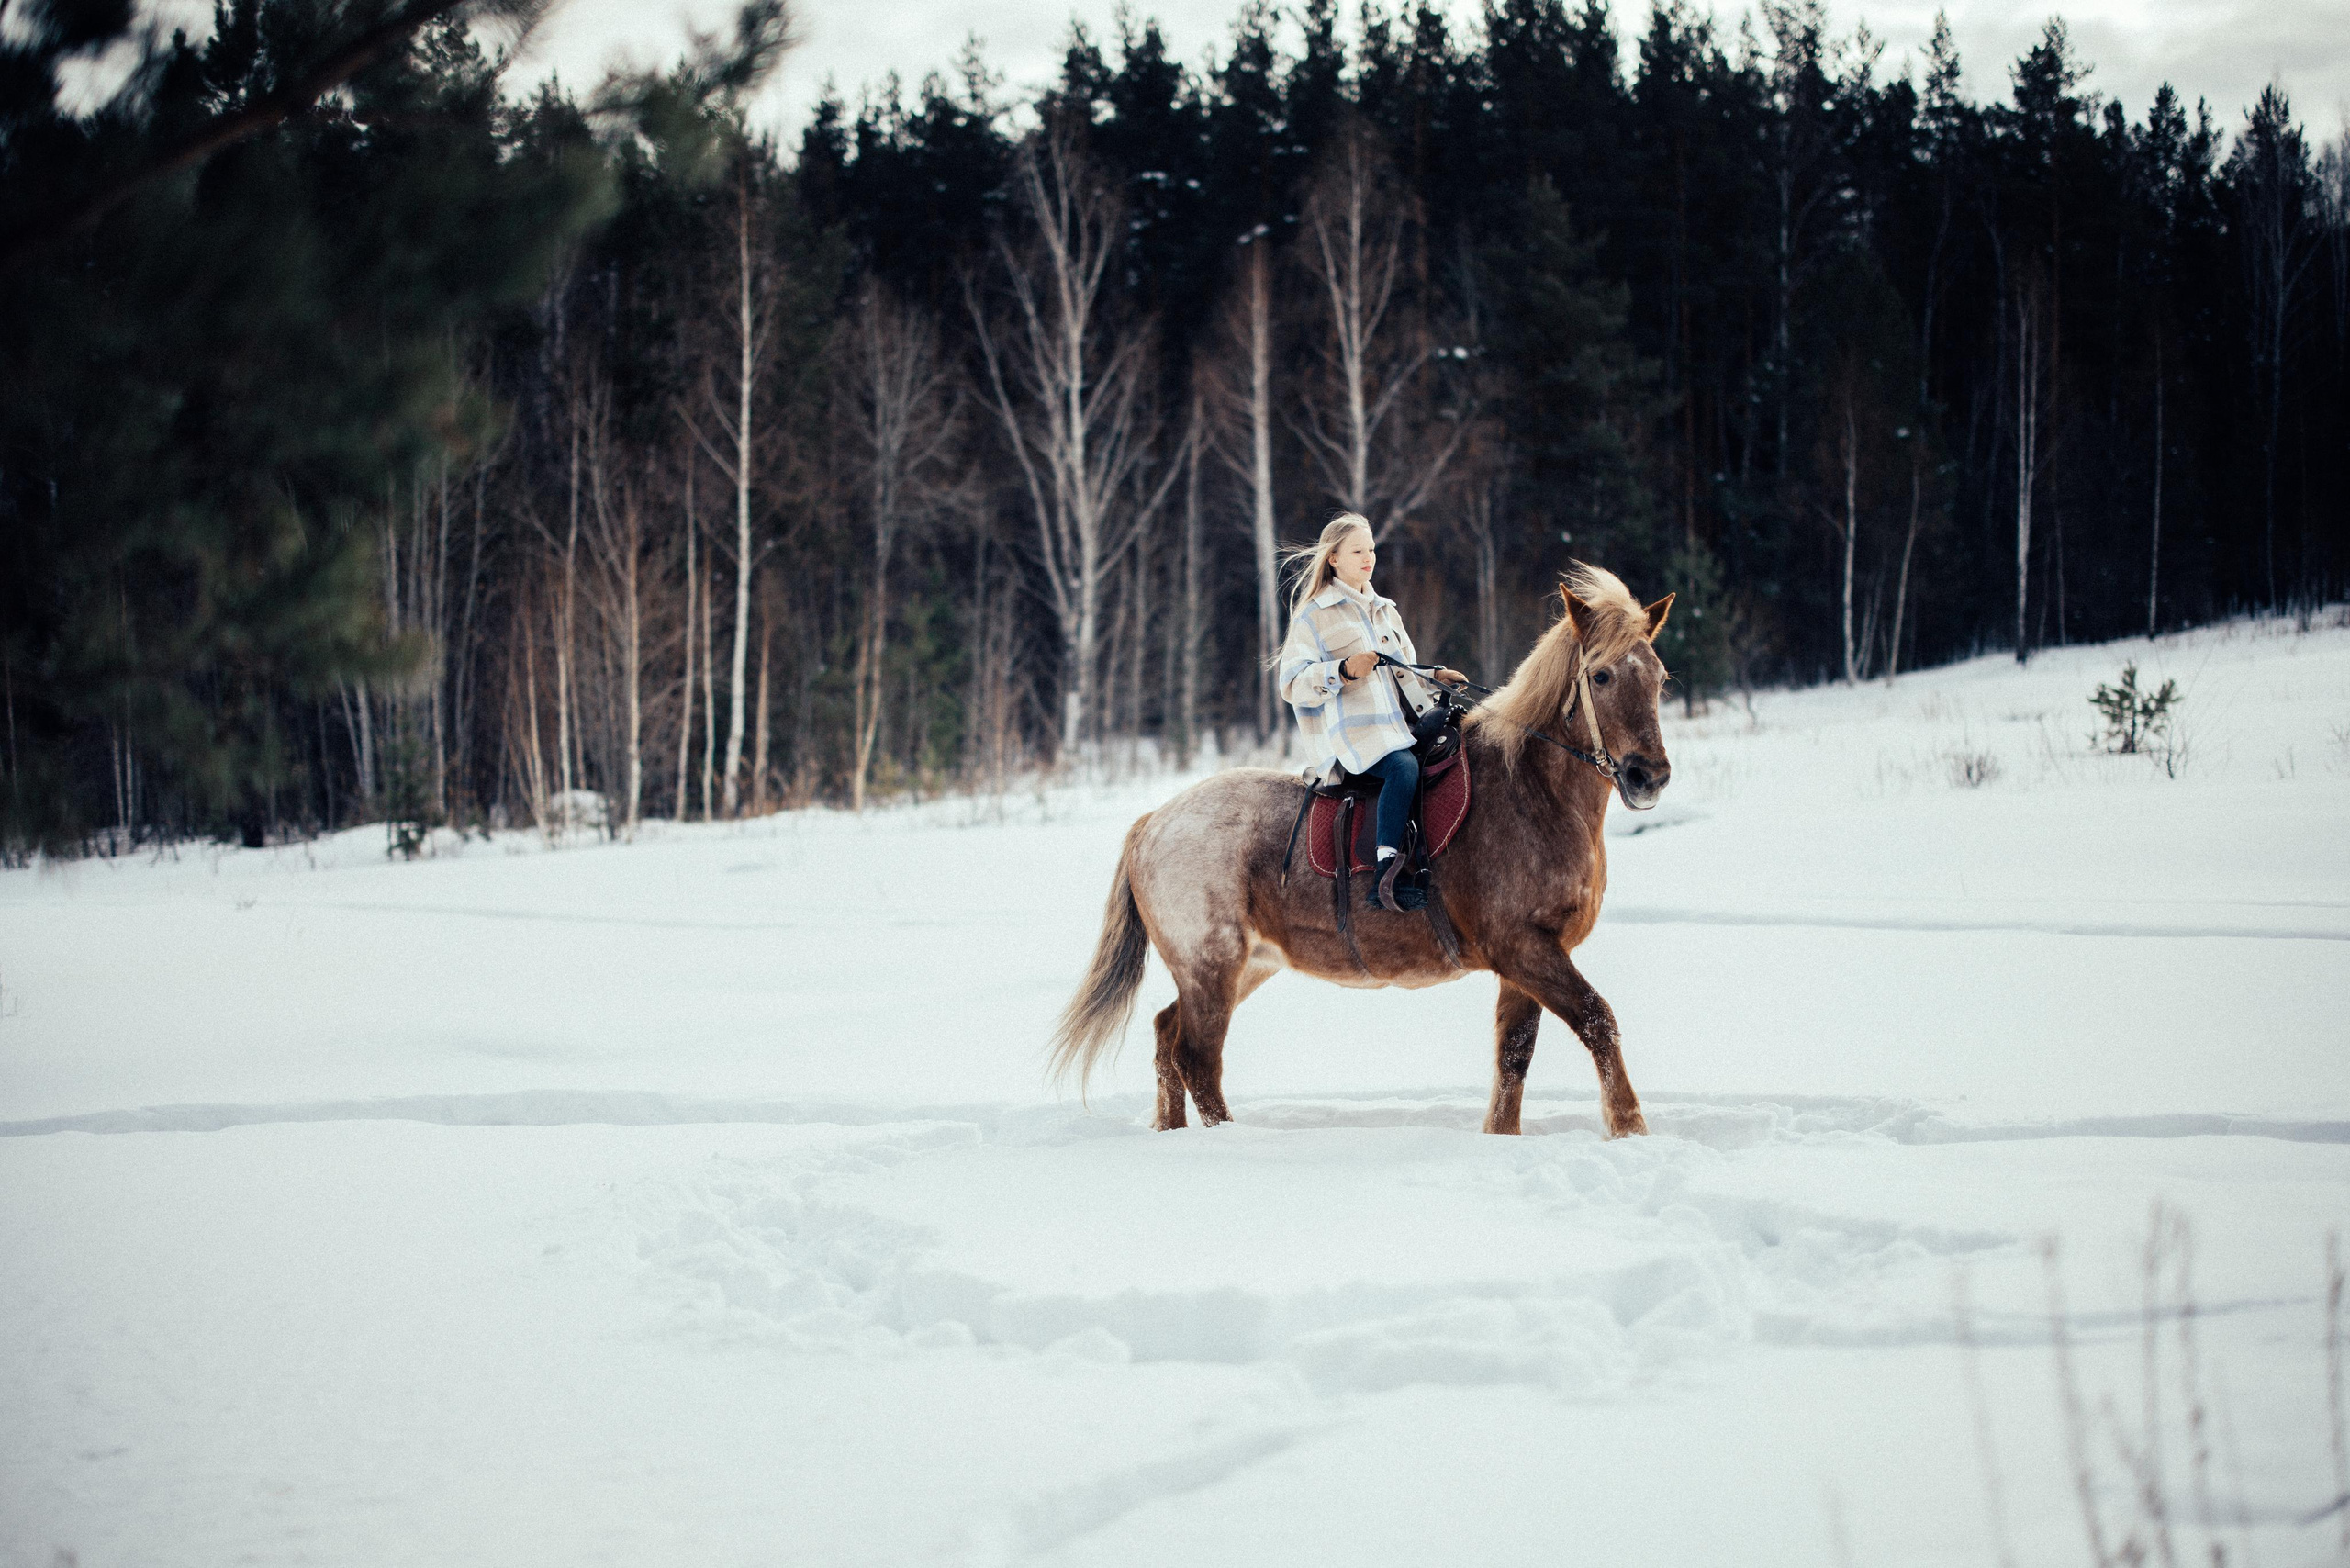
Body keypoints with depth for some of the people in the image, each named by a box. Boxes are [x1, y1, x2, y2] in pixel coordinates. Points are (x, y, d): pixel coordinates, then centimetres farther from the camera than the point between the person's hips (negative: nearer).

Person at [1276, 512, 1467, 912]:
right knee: (1404, 767, -34)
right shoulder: (1314, 615, 2)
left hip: (1396, 726, 8)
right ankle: (1387, 878, -39)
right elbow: (1293, 684, -7)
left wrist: (1436, 677, 10)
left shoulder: (1385, 610, 24)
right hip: (1347, 731, -8)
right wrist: (1345, 670, -21)